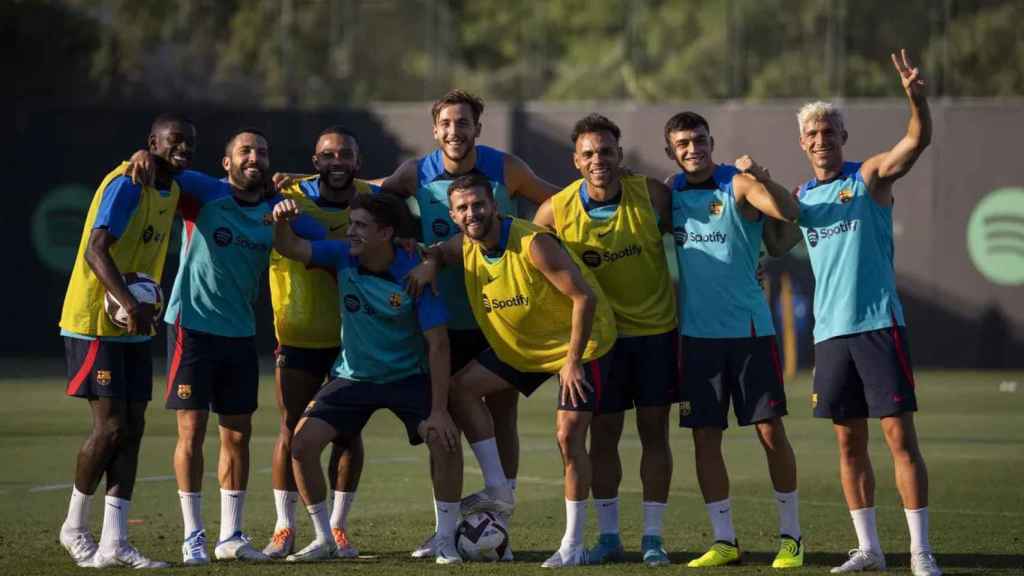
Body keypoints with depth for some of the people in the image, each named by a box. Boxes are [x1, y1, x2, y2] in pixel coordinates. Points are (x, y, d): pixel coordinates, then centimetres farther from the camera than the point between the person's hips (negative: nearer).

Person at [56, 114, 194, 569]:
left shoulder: (171, 189, 10)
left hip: (135, 328, 8)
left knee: (132, 428, 2)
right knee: (110, 426, -9)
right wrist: (130, 303, -38)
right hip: (96, 324, -8)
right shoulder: (127, 184, -16)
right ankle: (74, 528, 10)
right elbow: (96, 250, -27)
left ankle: (114, 544, 2)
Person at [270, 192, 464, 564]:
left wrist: (439, 411, -26)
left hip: (407, 377, -3)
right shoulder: (343, 257, -10)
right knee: (303, 442, -13)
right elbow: (288, 248, -10)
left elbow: (438, 344, -21)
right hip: (353, 376, 3)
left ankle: (446, 541, -6)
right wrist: (281, 221, -35)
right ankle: (323, 540, 5)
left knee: (445, 440, -24)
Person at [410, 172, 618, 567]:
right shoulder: (464, 248, -6)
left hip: (583, 342, -8)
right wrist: (428, 264, -7)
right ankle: (498, 490, 3)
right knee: (461, 388, -1)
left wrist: (573, 361, -28)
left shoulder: (533, 243, -28)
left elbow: (584, 297, -27)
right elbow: (438, 253, 19)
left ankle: (574, 545, -3)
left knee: (568, 436, -13)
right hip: (524, 346, 8)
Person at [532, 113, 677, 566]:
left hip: (658, 329, -1)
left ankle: (653, 537, 7)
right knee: (602, 434, 2)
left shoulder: (652, 194, -13)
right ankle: (608, 536, 13)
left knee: (654, 431, 1)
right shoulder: (556, 211, -12)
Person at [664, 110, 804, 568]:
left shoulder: (738, 185, -7)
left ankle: (790, 535, 10)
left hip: (748, 328, -4)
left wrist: (761, 177, -40)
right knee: (705, 436, 2)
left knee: (770, 430, -2)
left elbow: (789, 213, -24)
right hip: (696, 332, 4)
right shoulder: (668, 192, 7)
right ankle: (724, 540, 10)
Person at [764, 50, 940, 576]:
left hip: (878, 325, -5)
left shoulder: (869, 176, -1)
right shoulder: (800, 196, 14)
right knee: (849, 442, 7)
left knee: (899, 435, -7)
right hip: (830, 331, 5)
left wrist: (915, 97, -35)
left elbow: (918, 141, -16)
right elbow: (777, 246, 22)